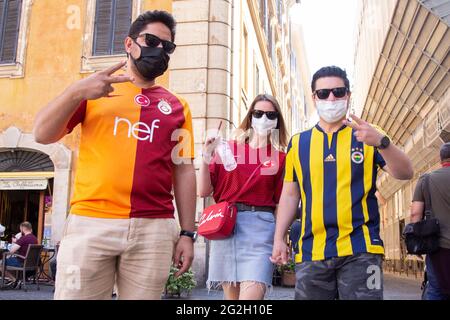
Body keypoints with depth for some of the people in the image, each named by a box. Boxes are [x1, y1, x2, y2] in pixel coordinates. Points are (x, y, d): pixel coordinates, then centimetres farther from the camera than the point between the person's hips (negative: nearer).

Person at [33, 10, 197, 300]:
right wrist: (76, 92, -11)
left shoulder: (177, 107, 13)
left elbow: (184, 171, 10)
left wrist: (187, 234, 4)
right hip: (90, 223, -1)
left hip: (154, 229, 1)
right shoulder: (93, 89, 11)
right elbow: (43, 134, 5)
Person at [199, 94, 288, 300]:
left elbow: (281, 202, 7)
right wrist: (206, 158, -6)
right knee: (231, 294, 10)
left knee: (253, 292, -17)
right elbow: (204, 191, 6)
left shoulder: (280, 158, 6)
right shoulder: (227, 148, 8)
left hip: (260, 226, -1)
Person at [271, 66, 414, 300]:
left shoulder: (367, 137, 5)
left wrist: (381, 142, -24)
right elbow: (290, 194, 13)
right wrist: (279, 239, 6)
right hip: (311, 251, 2)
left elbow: (405, 173, -6)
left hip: (360, 249, -2)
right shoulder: (298, 143, 10)